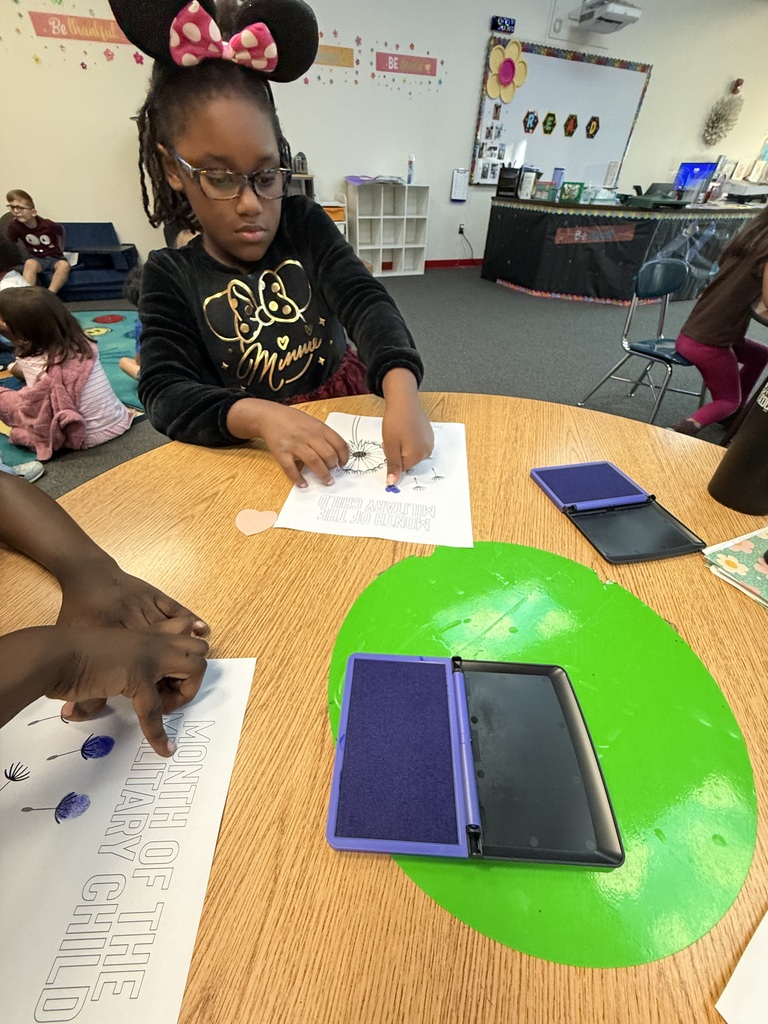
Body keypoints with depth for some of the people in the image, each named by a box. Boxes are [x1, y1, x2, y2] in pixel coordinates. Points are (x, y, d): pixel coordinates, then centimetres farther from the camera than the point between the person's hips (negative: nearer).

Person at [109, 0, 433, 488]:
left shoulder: (305, 224, 0)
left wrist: (401, 389, -37)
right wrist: (260, 415, -37)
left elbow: (366, 301, -16)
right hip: (249, 444, -1)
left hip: (347, 403, 2)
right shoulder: (170, 276, -5)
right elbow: (165, 392, -16)